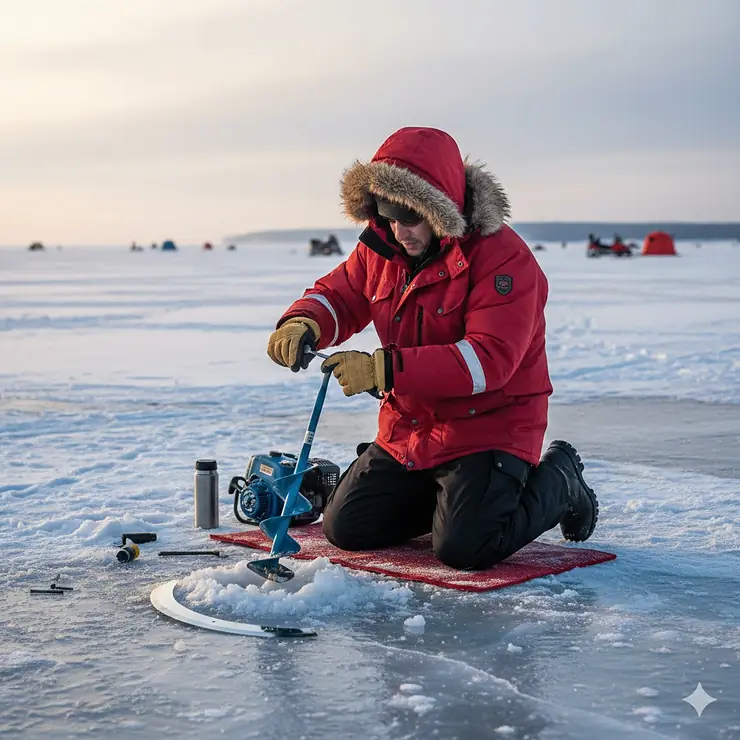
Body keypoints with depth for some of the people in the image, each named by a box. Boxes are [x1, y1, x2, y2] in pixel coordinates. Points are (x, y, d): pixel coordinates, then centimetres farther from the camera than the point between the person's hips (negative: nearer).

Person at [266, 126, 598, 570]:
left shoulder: (504, 258, -22)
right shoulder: (383, 249, 0)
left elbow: (489, 359, -30)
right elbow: (339, 295, 10)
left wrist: (384, 371, -37)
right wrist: (303, 324, -17)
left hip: (488, 426, -7)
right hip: (408, 429, 7)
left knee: (463, 548, -21)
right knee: (346, 528, 7)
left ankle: (559, 482, 8)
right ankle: (453, 491, 28)